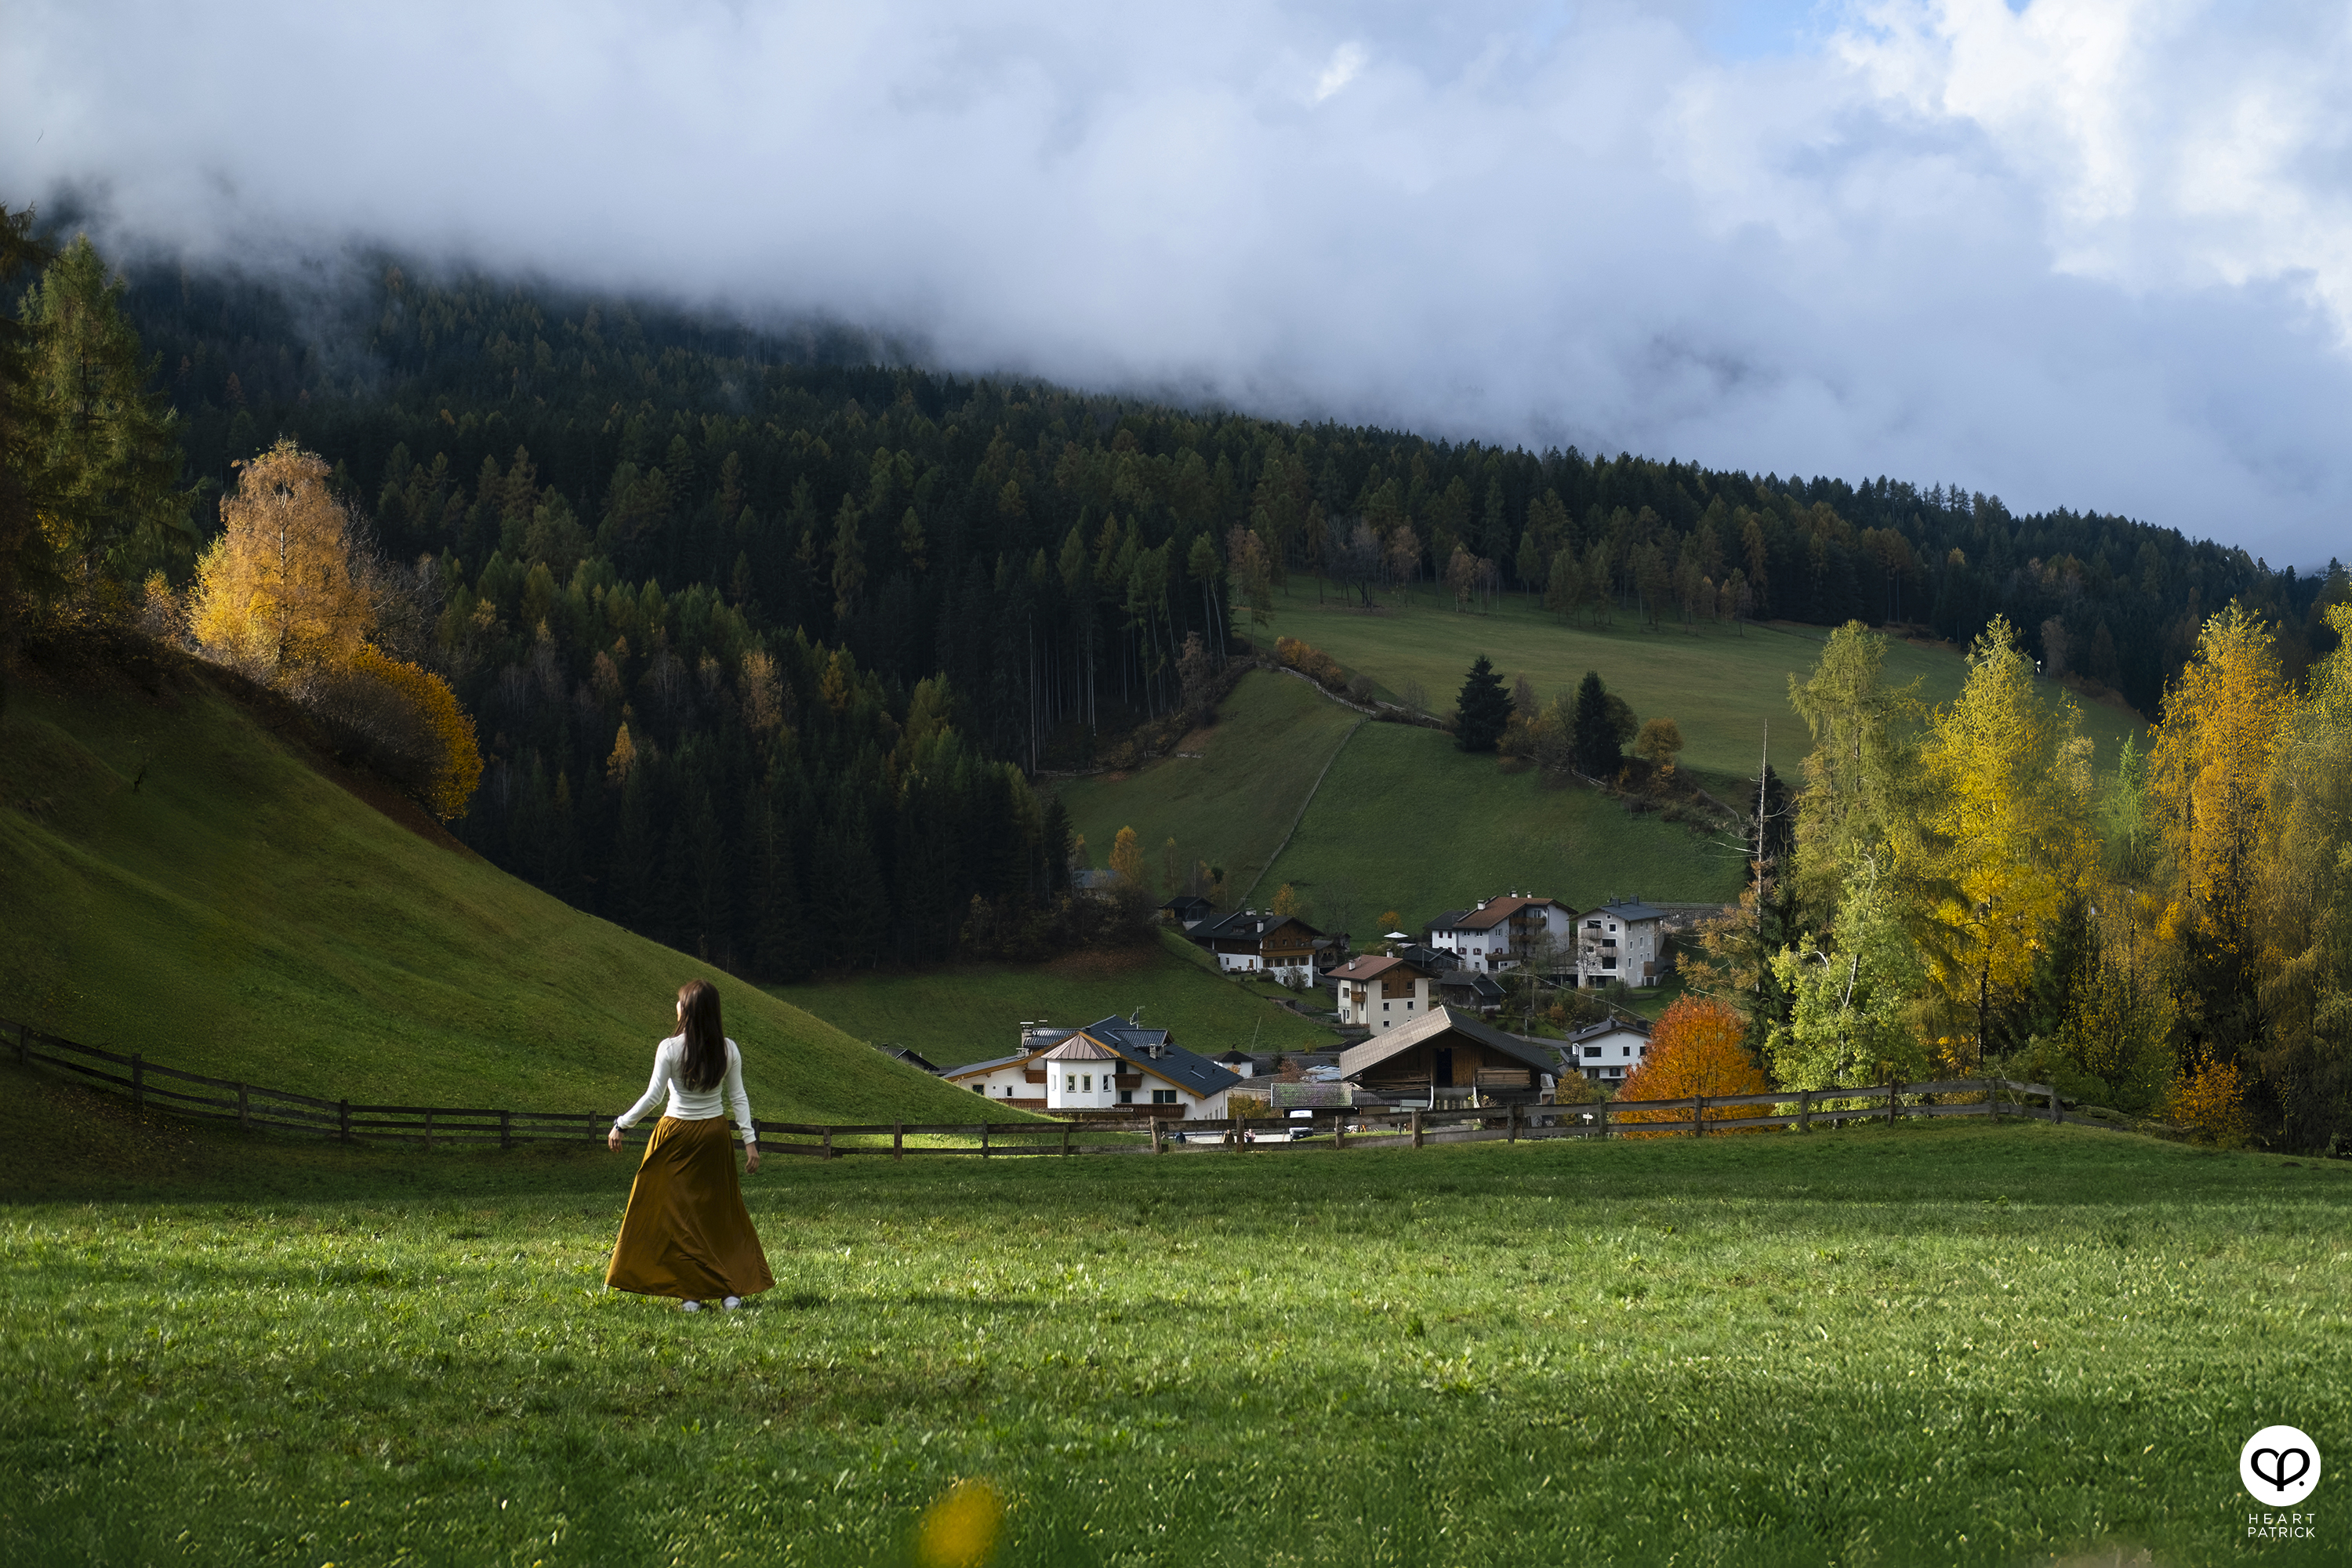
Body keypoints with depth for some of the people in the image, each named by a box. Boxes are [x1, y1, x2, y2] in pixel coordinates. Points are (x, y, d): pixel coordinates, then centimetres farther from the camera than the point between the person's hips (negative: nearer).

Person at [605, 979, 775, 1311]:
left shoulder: (670, 1048, -13)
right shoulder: (728, 1050, -3)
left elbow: (652, 1096, -14)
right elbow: (738, 1098, -1)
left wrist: (620, 1125, -5)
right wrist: (750, 1140, 3)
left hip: (677, 1134, -3)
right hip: (714, 1133, 3)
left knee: (679, 1211, 4)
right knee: (721, 1209, 12)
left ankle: (692, 1293, 1)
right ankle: (733, 1287, 7)